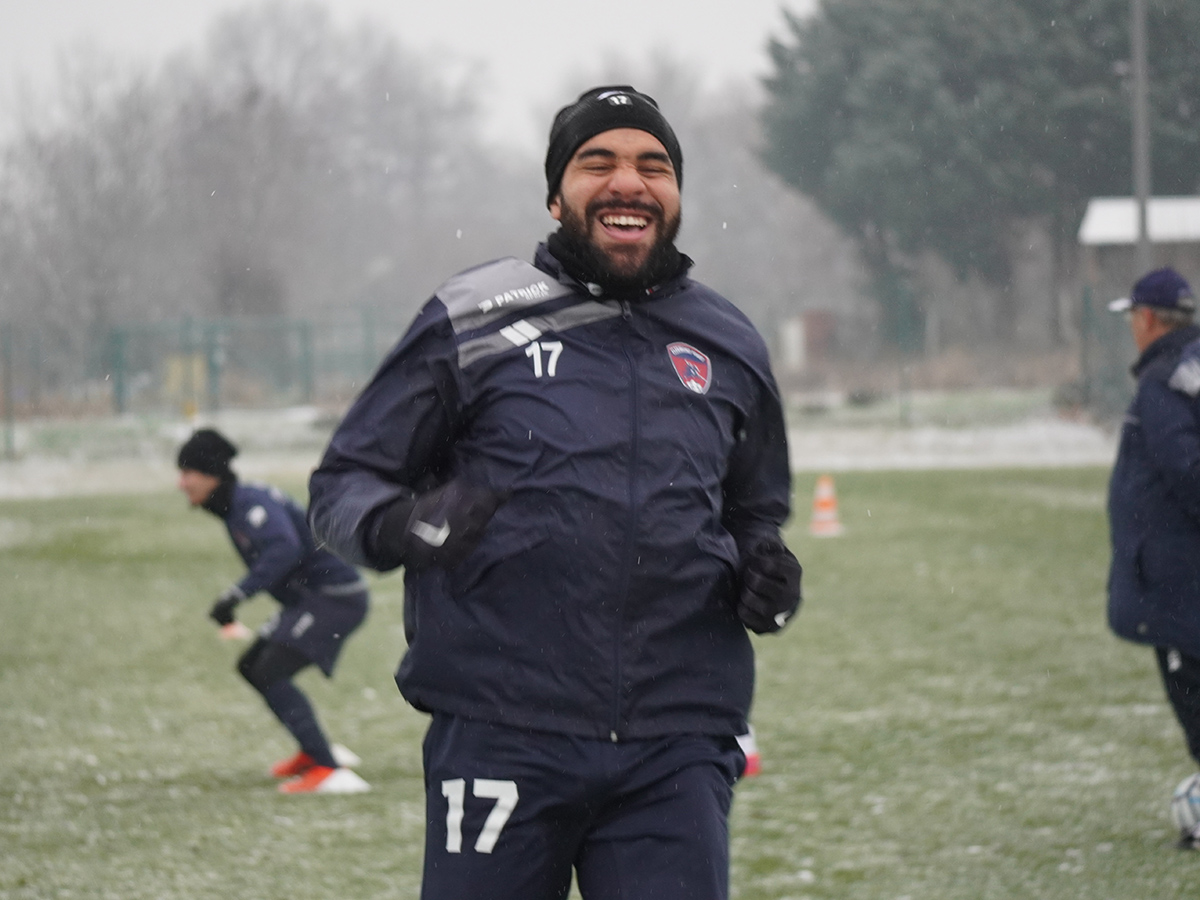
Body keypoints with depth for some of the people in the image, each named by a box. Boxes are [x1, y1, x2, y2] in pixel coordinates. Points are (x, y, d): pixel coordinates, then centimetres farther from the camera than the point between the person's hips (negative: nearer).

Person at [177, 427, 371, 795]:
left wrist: (237, 595, -39)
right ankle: (316, 752, 27)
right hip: (307, 599, 11)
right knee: (252, 666, 17)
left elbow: (284, 548, -36)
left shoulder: (251, 502, -19)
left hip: (336, 596, -11)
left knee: (270, 674, -20)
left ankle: (331, 771, -26)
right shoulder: (234, 506, 12)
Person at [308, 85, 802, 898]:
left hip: (678, 753, 3)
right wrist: (399, 527, -16)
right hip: (500, 734, -3)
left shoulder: (729, 347, 17)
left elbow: (755, 511, 31)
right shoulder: (470, 322, 5)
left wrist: (765, 570, 8)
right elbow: (344, 480, 7)